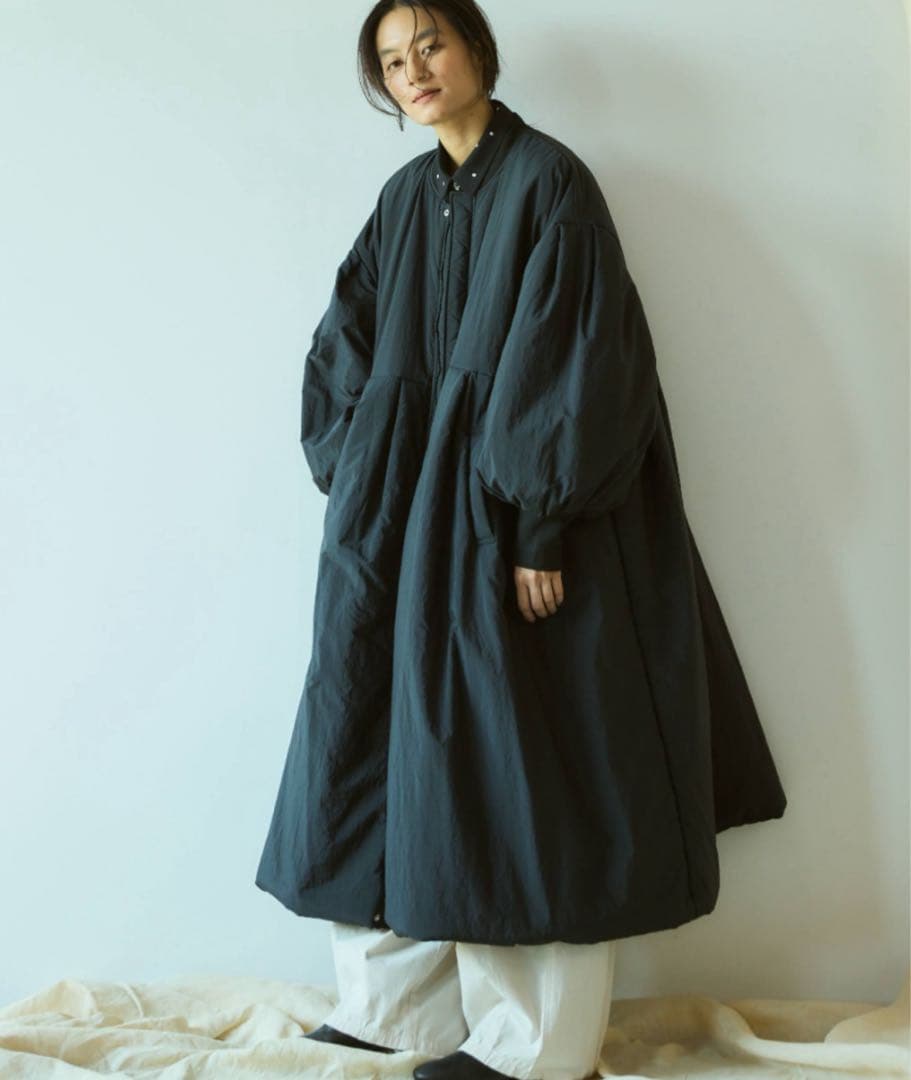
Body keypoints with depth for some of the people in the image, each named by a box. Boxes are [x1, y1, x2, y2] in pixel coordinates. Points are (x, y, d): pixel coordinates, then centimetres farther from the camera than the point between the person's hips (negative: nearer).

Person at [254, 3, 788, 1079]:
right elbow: (344, 354, 15)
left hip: (508, 517, -7)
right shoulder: (403, 201, 14)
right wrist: (361, 489, 3)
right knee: (375, 742, 6)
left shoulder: (549, 182, -7)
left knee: (507, 758, -3)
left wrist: (541, 527, -20)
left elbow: (576, 359, -15)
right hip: (402, 514, 7)